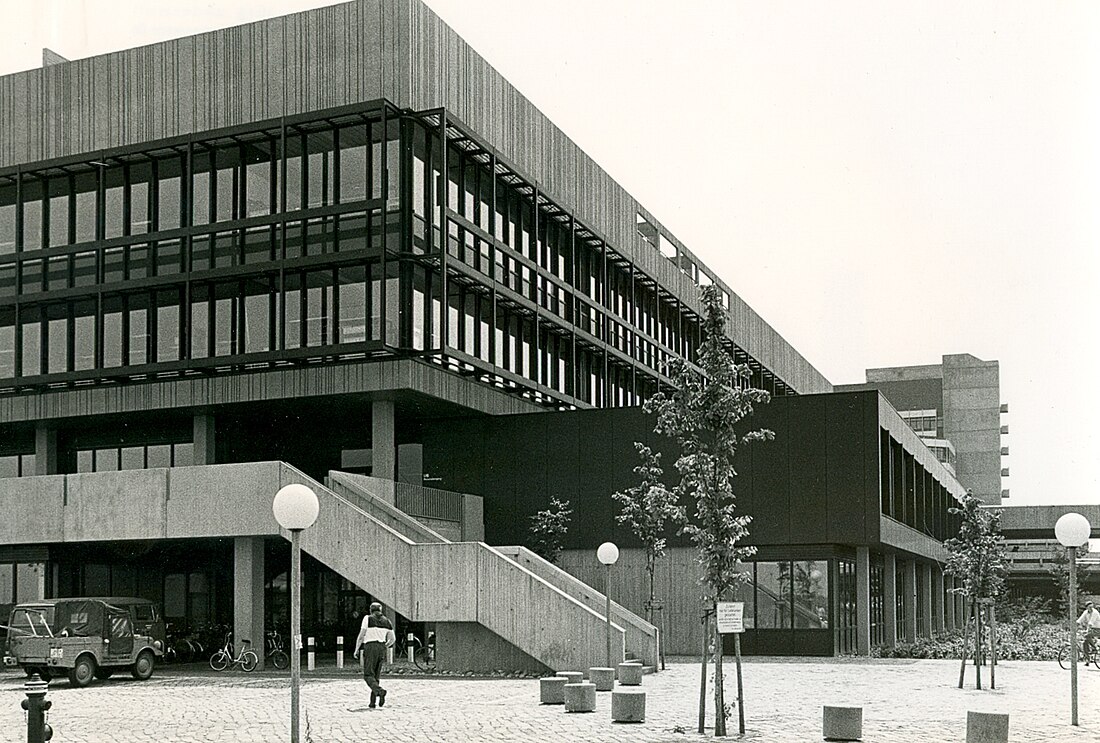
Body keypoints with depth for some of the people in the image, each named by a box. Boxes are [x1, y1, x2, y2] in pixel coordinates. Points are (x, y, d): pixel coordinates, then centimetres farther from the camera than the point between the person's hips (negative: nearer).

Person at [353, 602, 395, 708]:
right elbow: (393, 639, 12)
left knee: (368, 675, -6)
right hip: (381, 649, 5)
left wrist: (357, 650, 5)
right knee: (376, 676, 11)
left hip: (370, 647, -5)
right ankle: (372, 702, 6)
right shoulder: (386, 621, 12)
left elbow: (361, 635, -5)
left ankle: (380, 691, -31)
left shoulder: (368, 618, -1)